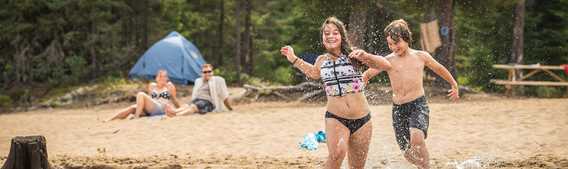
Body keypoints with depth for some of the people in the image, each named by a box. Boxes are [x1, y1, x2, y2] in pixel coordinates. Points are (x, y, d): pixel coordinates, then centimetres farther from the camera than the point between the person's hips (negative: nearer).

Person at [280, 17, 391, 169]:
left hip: (362, 120, 0)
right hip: (335, 118, 0)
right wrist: (294, 59, 29)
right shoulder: (321, 60, 8)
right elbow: (314, 73, 33)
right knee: (337, 153, -30)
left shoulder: (353, 55, -1)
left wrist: (366, 56, -22)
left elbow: (386, 65, -6)